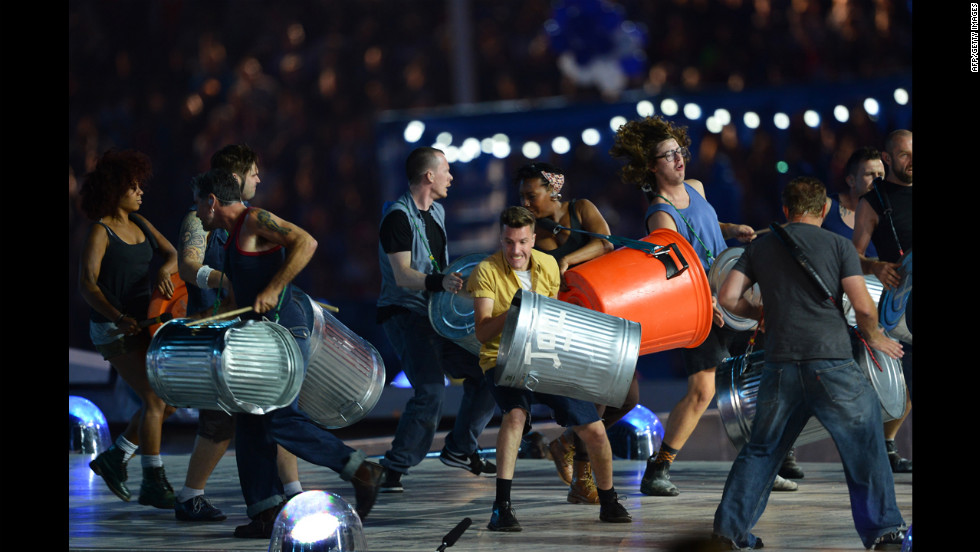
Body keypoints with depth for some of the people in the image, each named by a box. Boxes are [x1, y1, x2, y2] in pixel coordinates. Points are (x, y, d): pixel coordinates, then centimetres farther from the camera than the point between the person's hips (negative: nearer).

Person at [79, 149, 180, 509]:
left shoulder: (139, 224, 10)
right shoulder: (100, 232, -11)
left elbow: (172, 254, 6)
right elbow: (87, 284, -20)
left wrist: (165, 270, -19)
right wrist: (118, 317, -32)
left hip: (144, 324, 8)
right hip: (114, 330, -8)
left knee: (171, 398, 7)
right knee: (154, 399, -14)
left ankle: (114, 458, 19)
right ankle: (153, 484, -7)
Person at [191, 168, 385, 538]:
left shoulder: (255, 220, -7)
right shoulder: (234, 235, 22)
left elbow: (305, 243, -19)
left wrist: (273, 290, -22)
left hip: (284, 325, -10)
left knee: (280, 418, -16)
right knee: (250, 422, 5)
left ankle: (361, 471, -11)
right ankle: (266, 513, 5)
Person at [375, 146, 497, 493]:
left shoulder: (437, 213, 14)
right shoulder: (398, 217, -14)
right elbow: (403, 275, -24)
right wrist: (439, 283, -38)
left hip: (437, 317, 9)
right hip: (404, 316, -9)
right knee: (431, 391, -24)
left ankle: (460, 449, 21)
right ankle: (393, 469, -17)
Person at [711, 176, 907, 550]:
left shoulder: (760, 247, 14)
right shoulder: (838, 245, 4)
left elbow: (728, 297, 7)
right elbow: (863, 306, -3)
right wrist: (873, 338, 16)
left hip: (781, 365, 3)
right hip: (832, 362, -3)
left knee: (762, 449, 14)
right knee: (864, 449, 7)